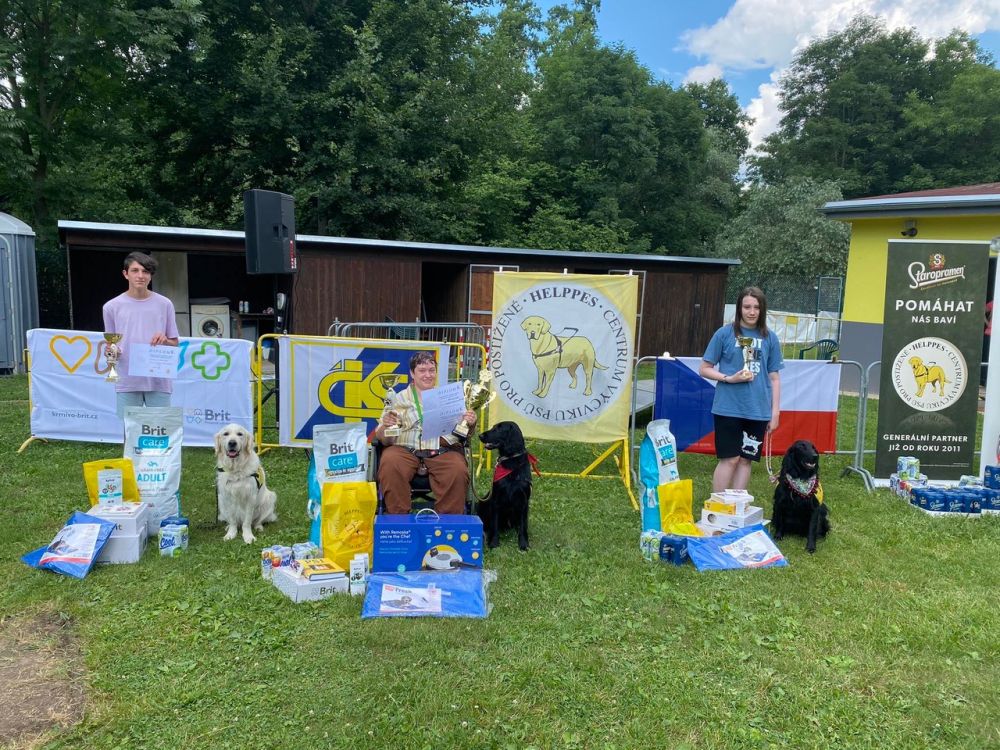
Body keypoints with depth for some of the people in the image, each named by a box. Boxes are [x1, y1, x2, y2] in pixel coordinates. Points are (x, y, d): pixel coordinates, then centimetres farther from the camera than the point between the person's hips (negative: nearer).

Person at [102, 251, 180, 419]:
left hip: (158, 381, 0)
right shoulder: (112, 307, 7)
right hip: (127, 381, 0)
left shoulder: (164, 304, 6)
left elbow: (175, 343, 11)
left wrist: (165, 341, -11)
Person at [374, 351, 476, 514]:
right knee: (389, 465, -32)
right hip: (405, 449, 0)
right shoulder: (399, 399, 16)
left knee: (458, 471, -31)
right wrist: (385, 426, -14)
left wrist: (470, 424, -4)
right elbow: (382, 438, 9)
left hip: (443, 450, 1)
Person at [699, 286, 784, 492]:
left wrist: (775, 412, 7)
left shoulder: (769, 338, 7)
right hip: (728, 408, -3)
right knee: (729, 459, -2)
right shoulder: (725, 333, 0)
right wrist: (729, 378, -13)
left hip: (758, 411, 3)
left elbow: (774, 378, 11)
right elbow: (704, 369, 2)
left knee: (746, 460, 9)